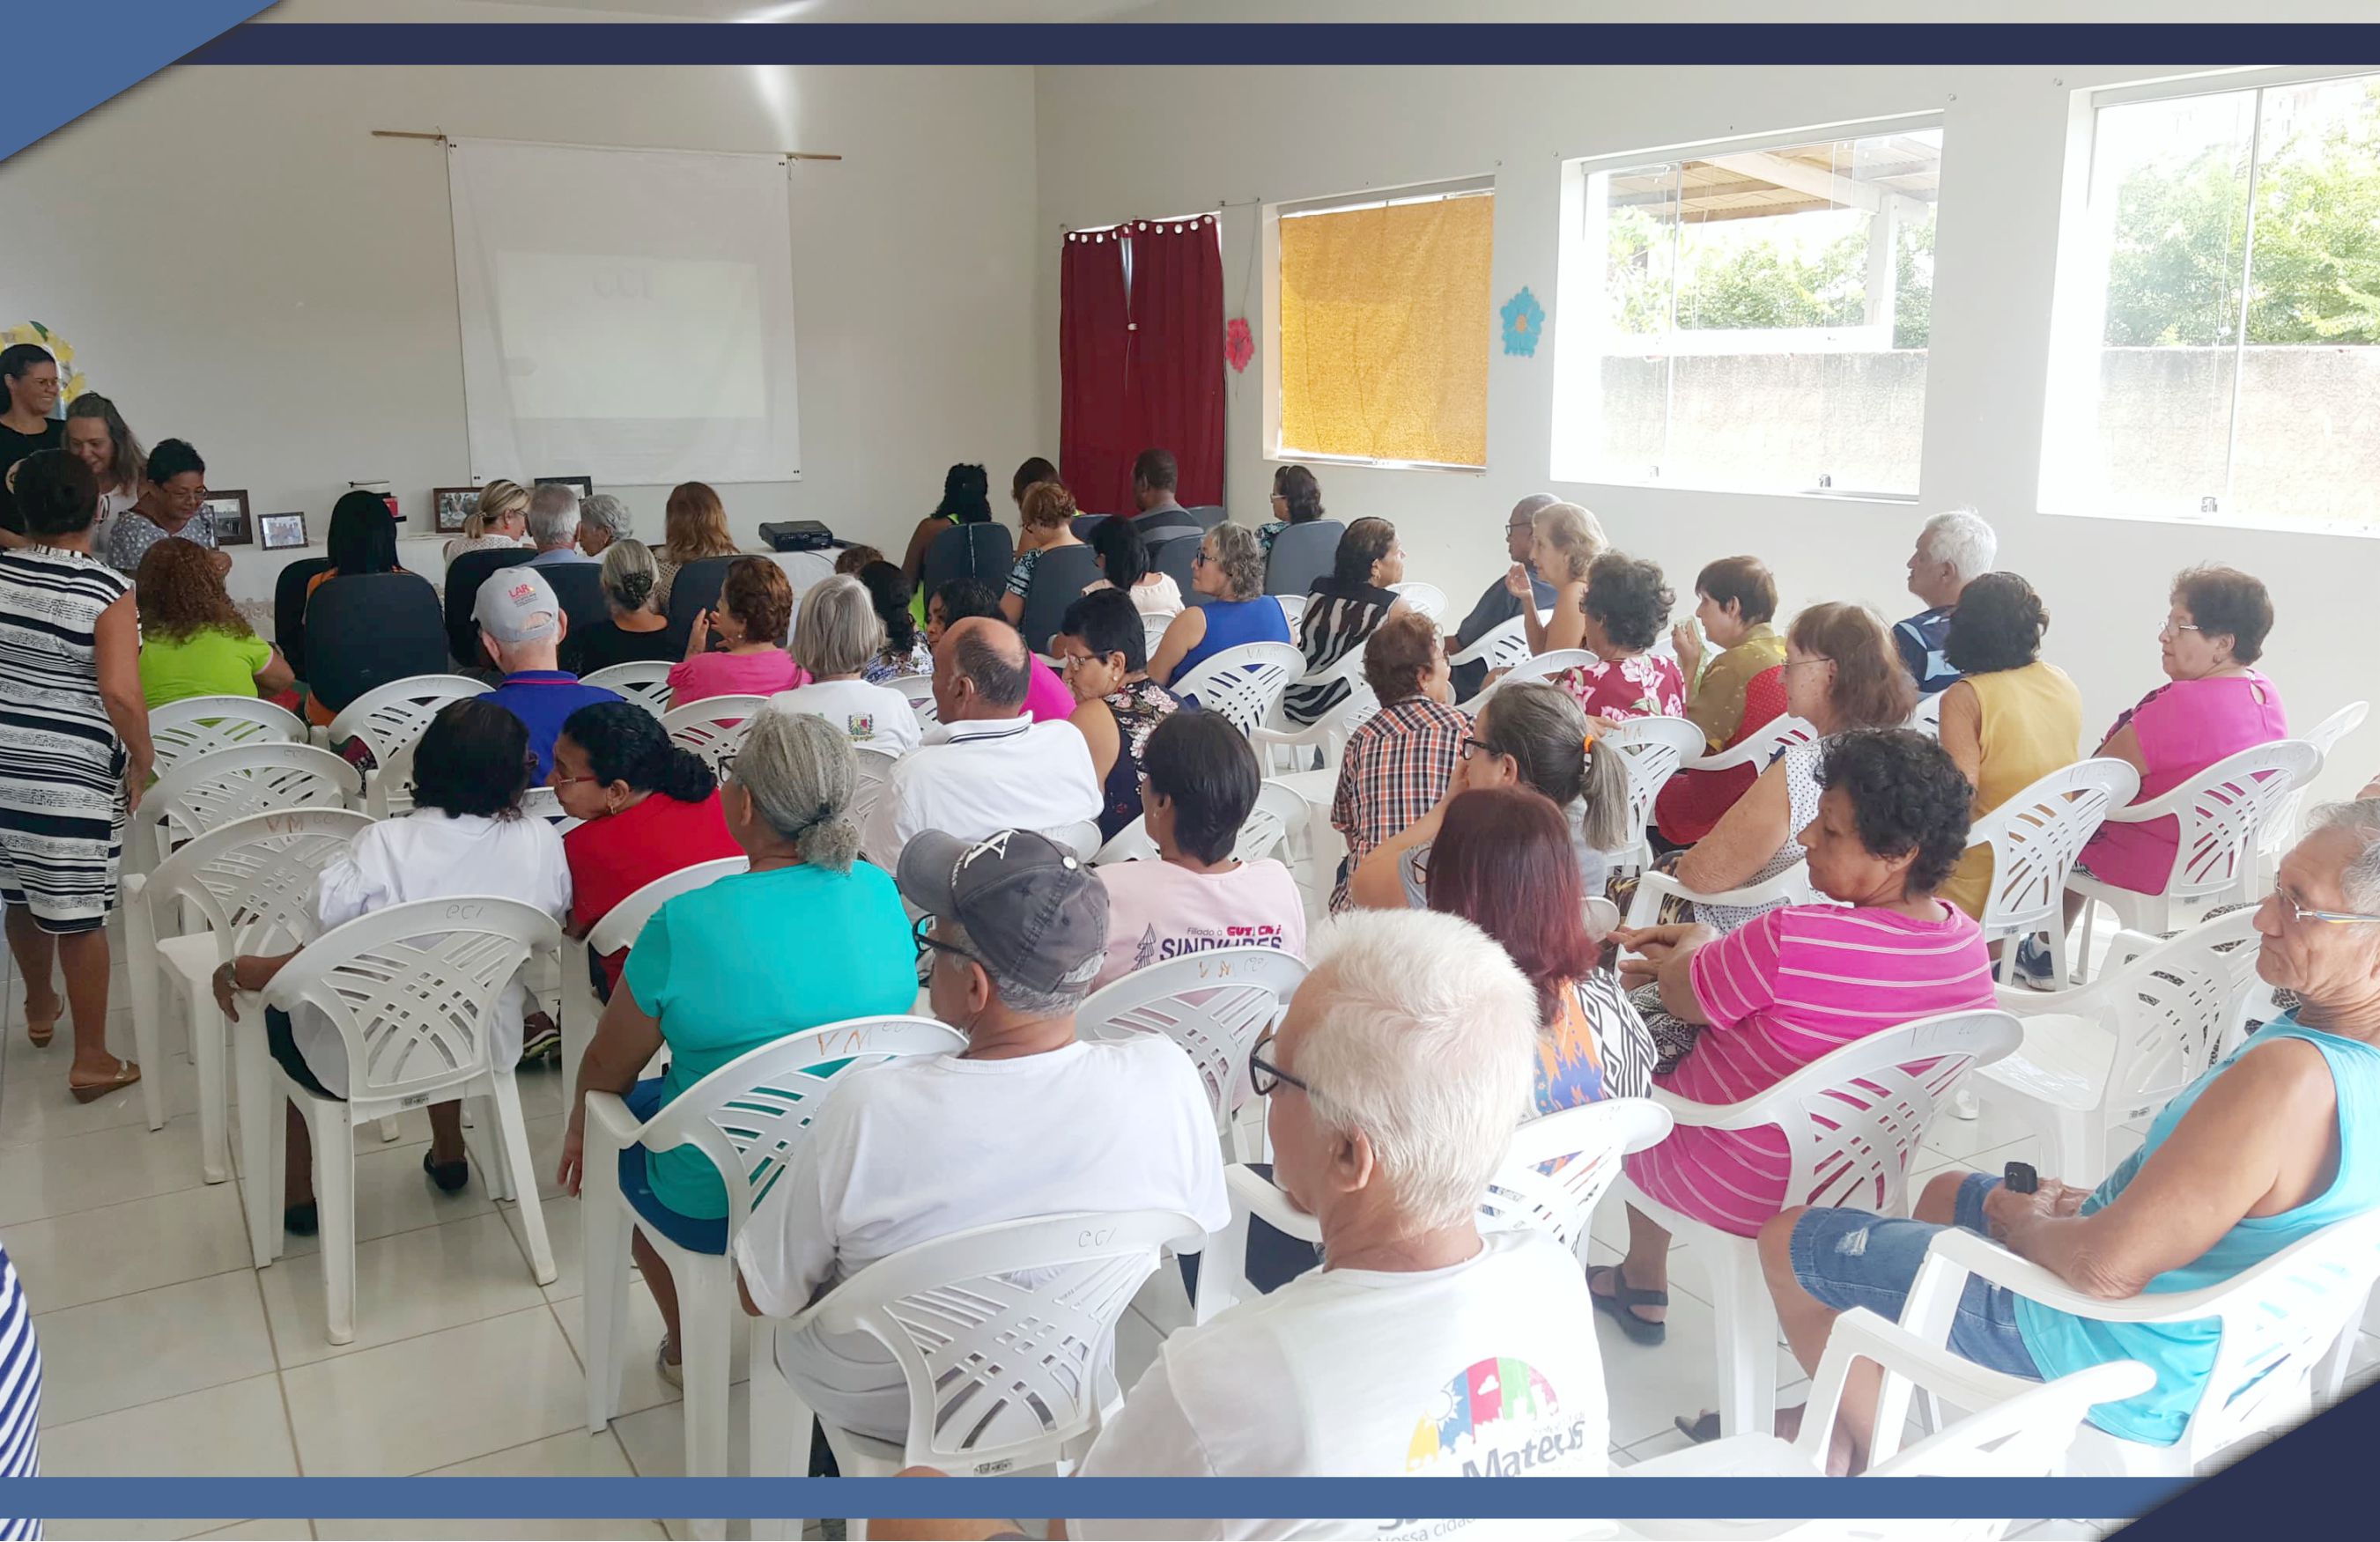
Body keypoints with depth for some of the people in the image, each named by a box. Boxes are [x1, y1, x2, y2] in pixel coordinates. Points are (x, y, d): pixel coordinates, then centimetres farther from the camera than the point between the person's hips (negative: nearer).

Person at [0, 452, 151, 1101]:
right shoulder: (109, 590, -15)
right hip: (73, 775, -5)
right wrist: (143, 757, -8)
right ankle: (90, 1060, 11)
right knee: (78, 913, 3)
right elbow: (120, 693, -22)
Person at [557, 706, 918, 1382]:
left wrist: (579, 1128, 16)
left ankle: (684, 1347, 38)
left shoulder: (684, 926, -24)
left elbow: (607, 1066, -8)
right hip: (860, 1192, 5)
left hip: (713, 1211, -4)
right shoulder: (880, 894, -10)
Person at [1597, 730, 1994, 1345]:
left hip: (1739, 1195, -6)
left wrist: (1695, 942, 5)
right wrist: (1685, 952, 5)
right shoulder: (1967, 941, -11)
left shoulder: (1791, 940, -36)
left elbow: (1681, 997, -17)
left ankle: (1644, 1281, 42)